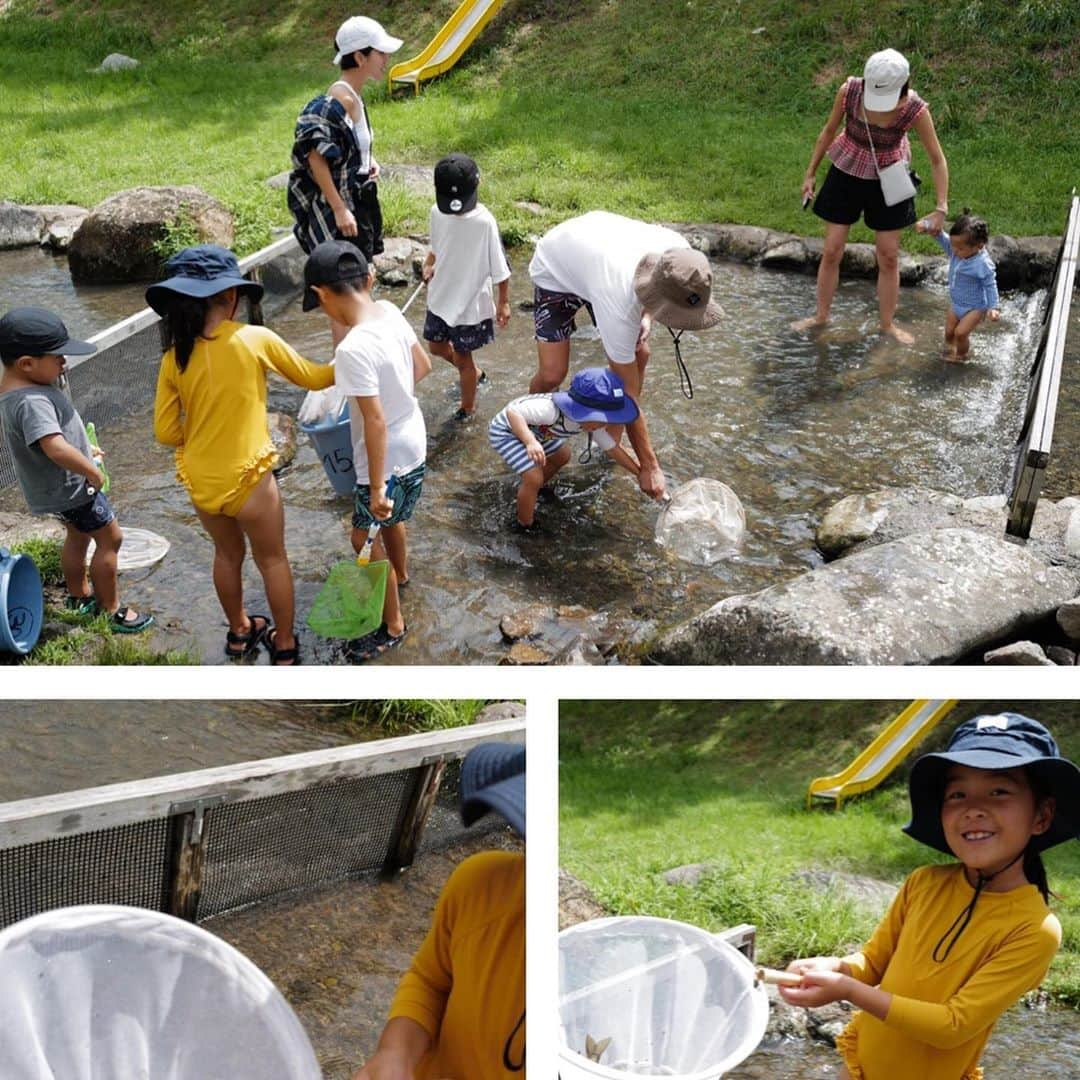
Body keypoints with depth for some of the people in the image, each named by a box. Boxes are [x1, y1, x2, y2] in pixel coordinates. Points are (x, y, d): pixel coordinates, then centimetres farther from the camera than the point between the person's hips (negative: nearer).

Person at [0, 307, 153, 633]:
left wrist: (83, 452, 16)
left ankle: (78, 596, 44)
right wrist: (94, 472, -28)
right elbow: (57, 449, -43)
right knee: (110, 538, 4)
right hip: (70, 485, -10)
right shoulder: (31, 401, -34)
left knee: (78, 535, 27)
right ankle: (112, 610, 15)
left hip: (56, 486, 10)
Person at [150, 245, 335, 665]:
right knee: (272, 560, 18)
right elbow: (312, 378, -2)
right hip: (247, 477, -4)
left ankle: (239, 632, 45)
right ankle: (285, 645, 31)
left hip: (199, 480, 4)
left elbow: (165, 432, -2)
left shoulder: (175, 356, -6)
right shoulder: (255, 339, -15)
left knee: (227, 554, 27)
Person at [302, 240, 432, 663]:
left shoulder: (353, 349, -33)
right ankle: (400, 574, 60)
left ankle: (393, 626, 27)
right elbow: (423, 365, 6)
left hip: (388, 459, -8)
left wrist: (376, 487, -22)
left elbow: (375, 422, -30)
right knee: (391, 518, 33)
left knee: (365, 540, 11)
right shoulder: (390, 311, -9)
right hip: (413, 443, 9)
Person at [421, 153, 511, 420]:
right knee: (435, 345, 23)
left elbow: (500, 267, -16)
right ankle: (474, 374, 49)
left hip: (470, 302, -6)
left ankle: (467, 408, 32)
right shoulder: (437, 213, -8)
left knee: (462, 357, 9)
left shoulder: (484, 222, -25)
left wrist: (504, 302, -11)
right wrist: (429, 264, -11)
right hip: (441, 297, 6)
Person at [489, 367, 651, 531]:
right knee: (534, 477, -20)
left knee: (562, 456, 24)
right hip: (506, 429, -8)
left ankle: (530, 491, 46)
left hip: (534, 430, 8)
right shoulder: (551, 410, -42)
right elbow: (512, 412, -45)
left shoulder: (593, 422, -16)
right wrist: (531, 442, -59)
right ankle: (526, 525, 4)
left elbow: (612, 448, -3)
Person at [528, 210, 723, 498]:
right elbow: (630, 393, -35)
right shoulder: (618, 304, -45)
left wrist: (645, 317, -21)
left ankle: (613, 436, 17)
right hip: (556, 271, -6)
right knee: (552, 374, -13)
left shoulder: (679, 253, -32)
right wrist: (649, 466, -31)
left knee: (638, 354, -3)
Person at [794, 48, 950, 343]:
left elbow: (937, 160, -17)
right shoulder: (849, 91, -25)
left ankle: (888, 324, 24)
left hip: (887, 181, -1)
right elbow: (829, 131, -6)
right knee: (832, 252, 5)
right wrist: (810, 174, 2)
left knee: (889, 257, 7)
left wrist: (941, 208, -21)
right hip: (846, 174, 1)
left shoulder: (915, 109, -27)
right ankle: (821, 315, 25)